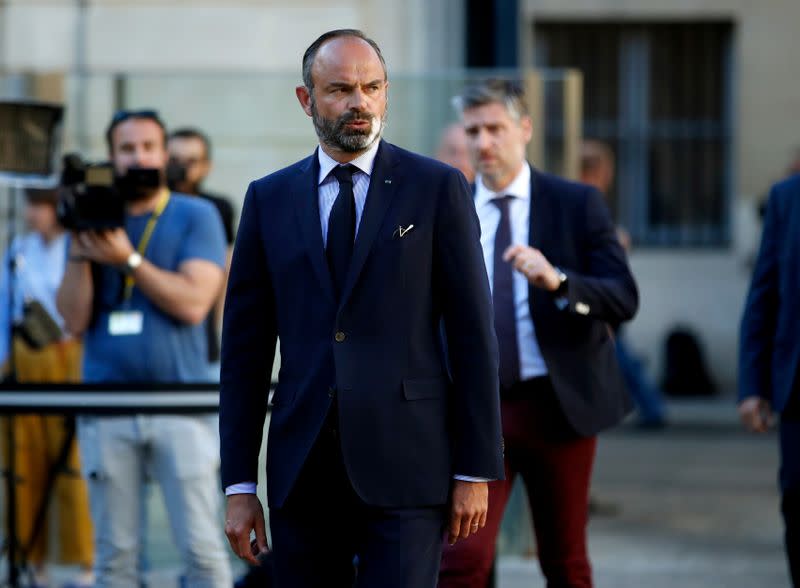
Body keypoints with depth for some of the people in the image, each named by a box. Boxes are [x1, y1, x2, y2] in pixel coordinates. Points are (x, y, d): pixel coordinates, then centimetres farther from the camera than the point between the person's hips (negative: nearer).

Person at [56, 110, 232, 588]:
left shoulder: (196, 217, 4)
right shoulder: (95, 221, 12)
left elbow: (194, 303, -10)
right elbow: (76, 320, 5)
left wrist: (128, 259, -12)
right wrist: (79, 249, -6)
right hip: (106, 411, 3)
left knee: (202, 548, -5)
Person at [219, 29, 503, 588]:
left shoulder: (437, 187, 2)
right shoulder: (269, 199, 9)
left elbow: (473, 335, 0)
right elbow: (245, 347, 9)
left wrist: (476, 472, -4)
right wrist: (239, 484, 4)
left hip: (406, 464, -3)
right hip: (302, 472, 3)